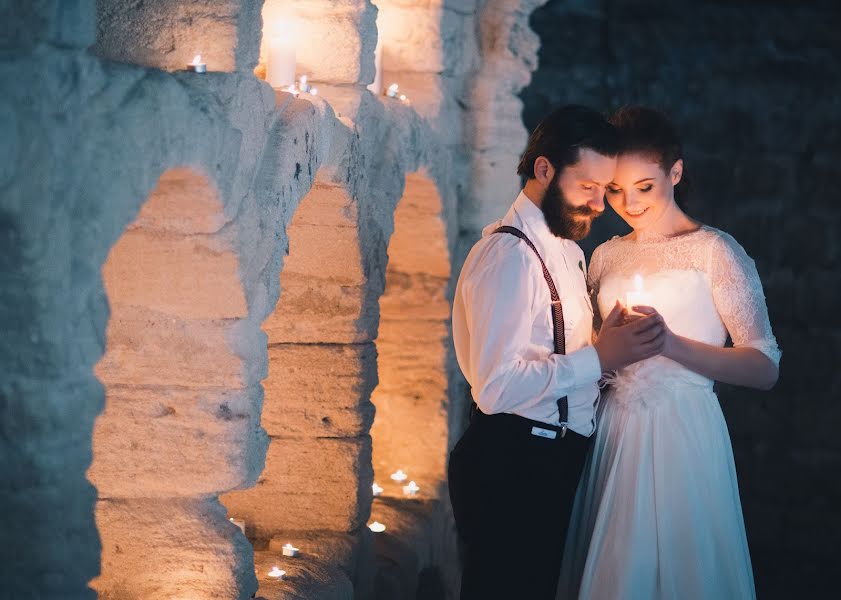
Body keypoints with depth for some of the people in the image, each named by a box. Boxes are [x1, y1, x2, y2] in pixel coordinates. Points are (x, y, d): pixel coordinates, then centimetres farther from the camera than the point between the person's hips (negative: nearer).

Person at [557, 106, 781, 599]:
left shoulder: (715, 251, -5)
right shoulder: (606, 256, 12)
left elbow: (765, 368, -12)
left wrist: (670, 342, -23)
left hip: (682, 434, -5)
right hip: (614, 433, 5)